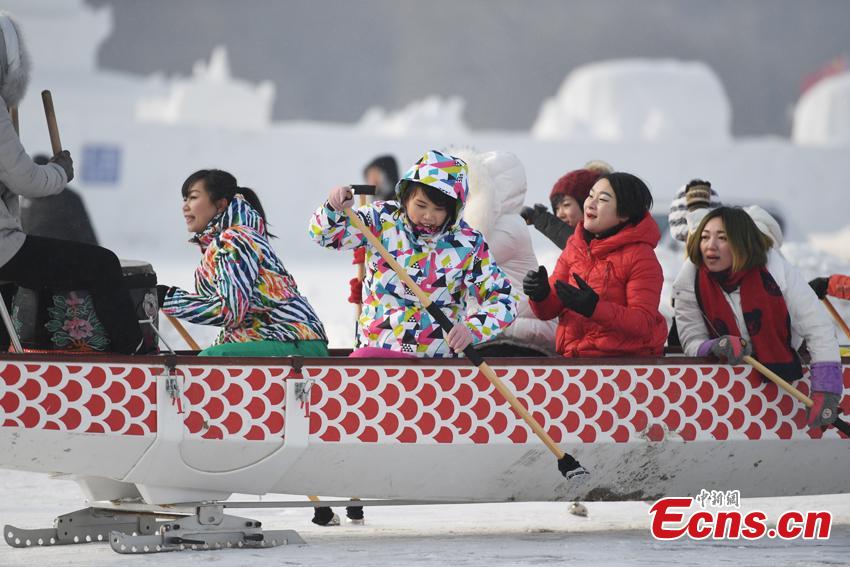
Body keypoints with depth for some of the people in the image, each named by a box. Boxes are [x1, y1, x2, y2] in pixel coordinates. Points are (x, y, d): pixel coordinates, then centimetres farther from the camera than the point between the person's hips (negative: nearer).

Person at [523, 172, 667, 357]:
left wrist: (595, 308, -25)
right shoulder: (575, 247, 14)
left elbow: (644, 323, -13)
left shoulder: (641, 257, -5)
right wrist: (541, 295, -10)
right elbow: (549, 310, 14)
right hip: (572, 356, 5)